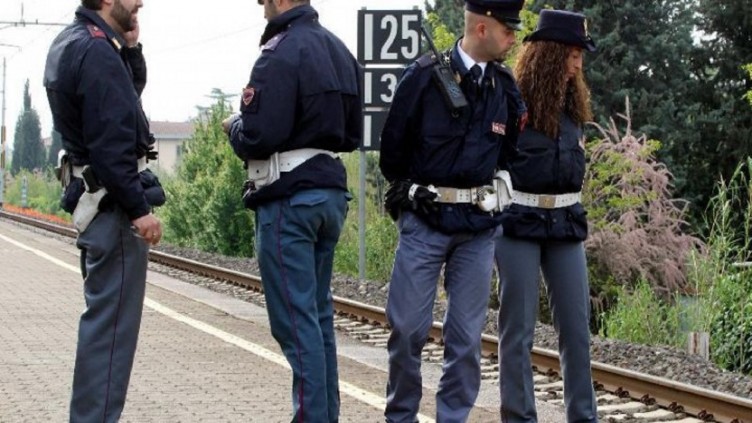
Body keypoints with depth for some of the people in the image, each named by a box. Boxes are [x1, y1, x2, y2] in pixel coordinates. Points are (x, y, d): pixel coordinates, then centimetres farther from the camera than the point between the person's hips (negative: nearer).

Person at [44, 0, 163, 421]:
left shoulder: (71, 44, 13)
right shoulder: (97, 52, -19)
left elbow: (133, 90, 24)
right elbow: (110, 144, -23)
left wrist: (131, 47, 7)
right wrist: (139, 208, -21)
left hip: (89, 193, 11)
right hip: (114, 201, -11)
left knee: (105, 316, 17)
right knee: (112, 322, -7)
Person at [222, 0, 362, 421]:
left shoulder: (281, 53, -15)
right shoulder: (340, 50, 12)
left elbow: (257, 138, -20)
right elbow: (352, 134, 19)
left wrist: (234, 127, 0)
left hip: (289, 198, -9)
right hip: (333, 192, 9)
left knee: (296, 319, -6)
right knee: (319, 315, 15)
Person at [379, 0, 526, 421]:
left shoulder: (505, 84, 5)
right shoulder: (425, 76, -7)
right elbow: (393, 149, 2)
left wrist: (487, 194, 9)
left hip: (479, 225, 3)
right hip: (425, 221, -3)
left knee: (467, 334, 4)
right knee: (408, 327, -1)